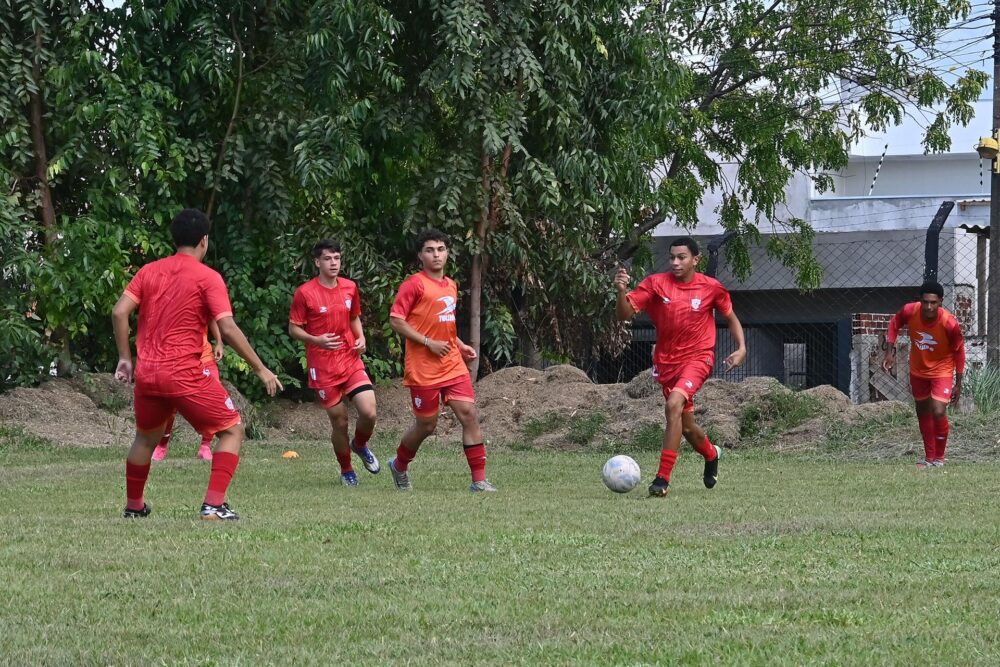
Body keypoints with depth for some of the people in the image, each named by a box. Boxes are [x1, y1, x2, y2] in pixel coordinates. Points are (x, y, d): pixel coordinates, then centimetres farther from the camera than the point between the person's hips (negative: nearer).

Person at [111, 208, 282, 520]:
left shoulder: (149, 271, 9)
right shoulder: (208, 278, -5)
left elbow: (119, 312, 1)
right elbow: (228, 329, -14)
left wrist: (125, 358, 9)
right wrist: (261, 369, -8)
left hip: (147, 374, 5)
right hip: (186, 375, -5)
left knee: (146, 437, 29)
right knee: (233, 430, 8)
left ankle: (133, 506, 36)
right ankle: (213, 505, -5)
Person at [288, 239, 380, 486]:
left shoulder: (350, 287, 7)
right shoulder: (305, 293, -7)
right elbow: (293, 329, -3)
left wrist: (361, 338, 2)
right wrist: (316, 340, -20)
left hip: (351, 361, 3)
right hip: (323, 368, -3)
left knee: (369, 412, -13)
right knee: (340, 421, 0)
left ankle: (360, 445, 21)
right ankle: (346, 471, 22)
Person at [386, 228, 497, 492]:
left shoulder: (451, 286, 15)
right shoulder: (414, 284, -8)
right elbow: (395, 320, -13)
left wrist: (460, 346, 13)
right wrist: (429, 343, -16)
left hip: (453, 366, 6)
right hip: (423, 369, -6)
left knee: (469, 414, -7)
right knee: (426, 425, 4)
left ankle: (479, 480, -6)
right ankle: (399, 466, 32)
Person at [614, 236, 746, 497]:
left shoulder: (711, 288, -5)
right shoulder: (656, 283, -5)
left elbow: (731, 317, 11)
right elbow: (625, 314, -11)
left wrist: (741, 347, -3)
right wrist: (621, 291, -31)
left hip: (698, 358, -3)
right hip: (666, 361, 4)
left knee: (674, 405, -29)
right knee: (686, 425, 13)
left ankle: (663, 479, -27)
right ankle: (711, 455, 49)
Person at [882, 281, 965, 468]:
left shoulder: (950, 323, -31)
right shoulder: (909, 311, -26)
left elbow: (959, 351, -14)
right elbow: (894, 324, -1)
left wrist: (958, 384, -8)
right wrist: (890, 352, -8)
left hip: (942, 370, -4)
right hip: (917, 370, 4)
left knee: (939, 412, -17)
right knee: (922, 413, 16)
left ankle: (939, 458, 5)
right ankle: (929, 457, 32)